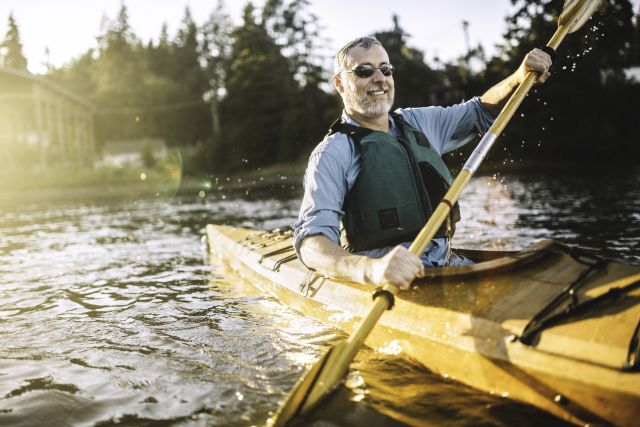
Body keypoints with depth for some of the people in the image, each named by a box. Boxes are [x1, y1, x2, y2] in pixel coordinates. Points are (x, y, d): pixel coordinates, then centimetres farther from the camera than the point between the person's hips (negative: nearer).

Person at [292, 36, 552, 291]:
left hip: (447, 263, 7)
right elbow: (311, 241, -18)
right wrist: (371, 269, -38)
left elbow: (481, 112, 32)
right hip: (391, 282, -7)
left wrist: (520, 77, 11)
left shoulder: (418, 123, 17)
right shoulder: (334, 152, -5)